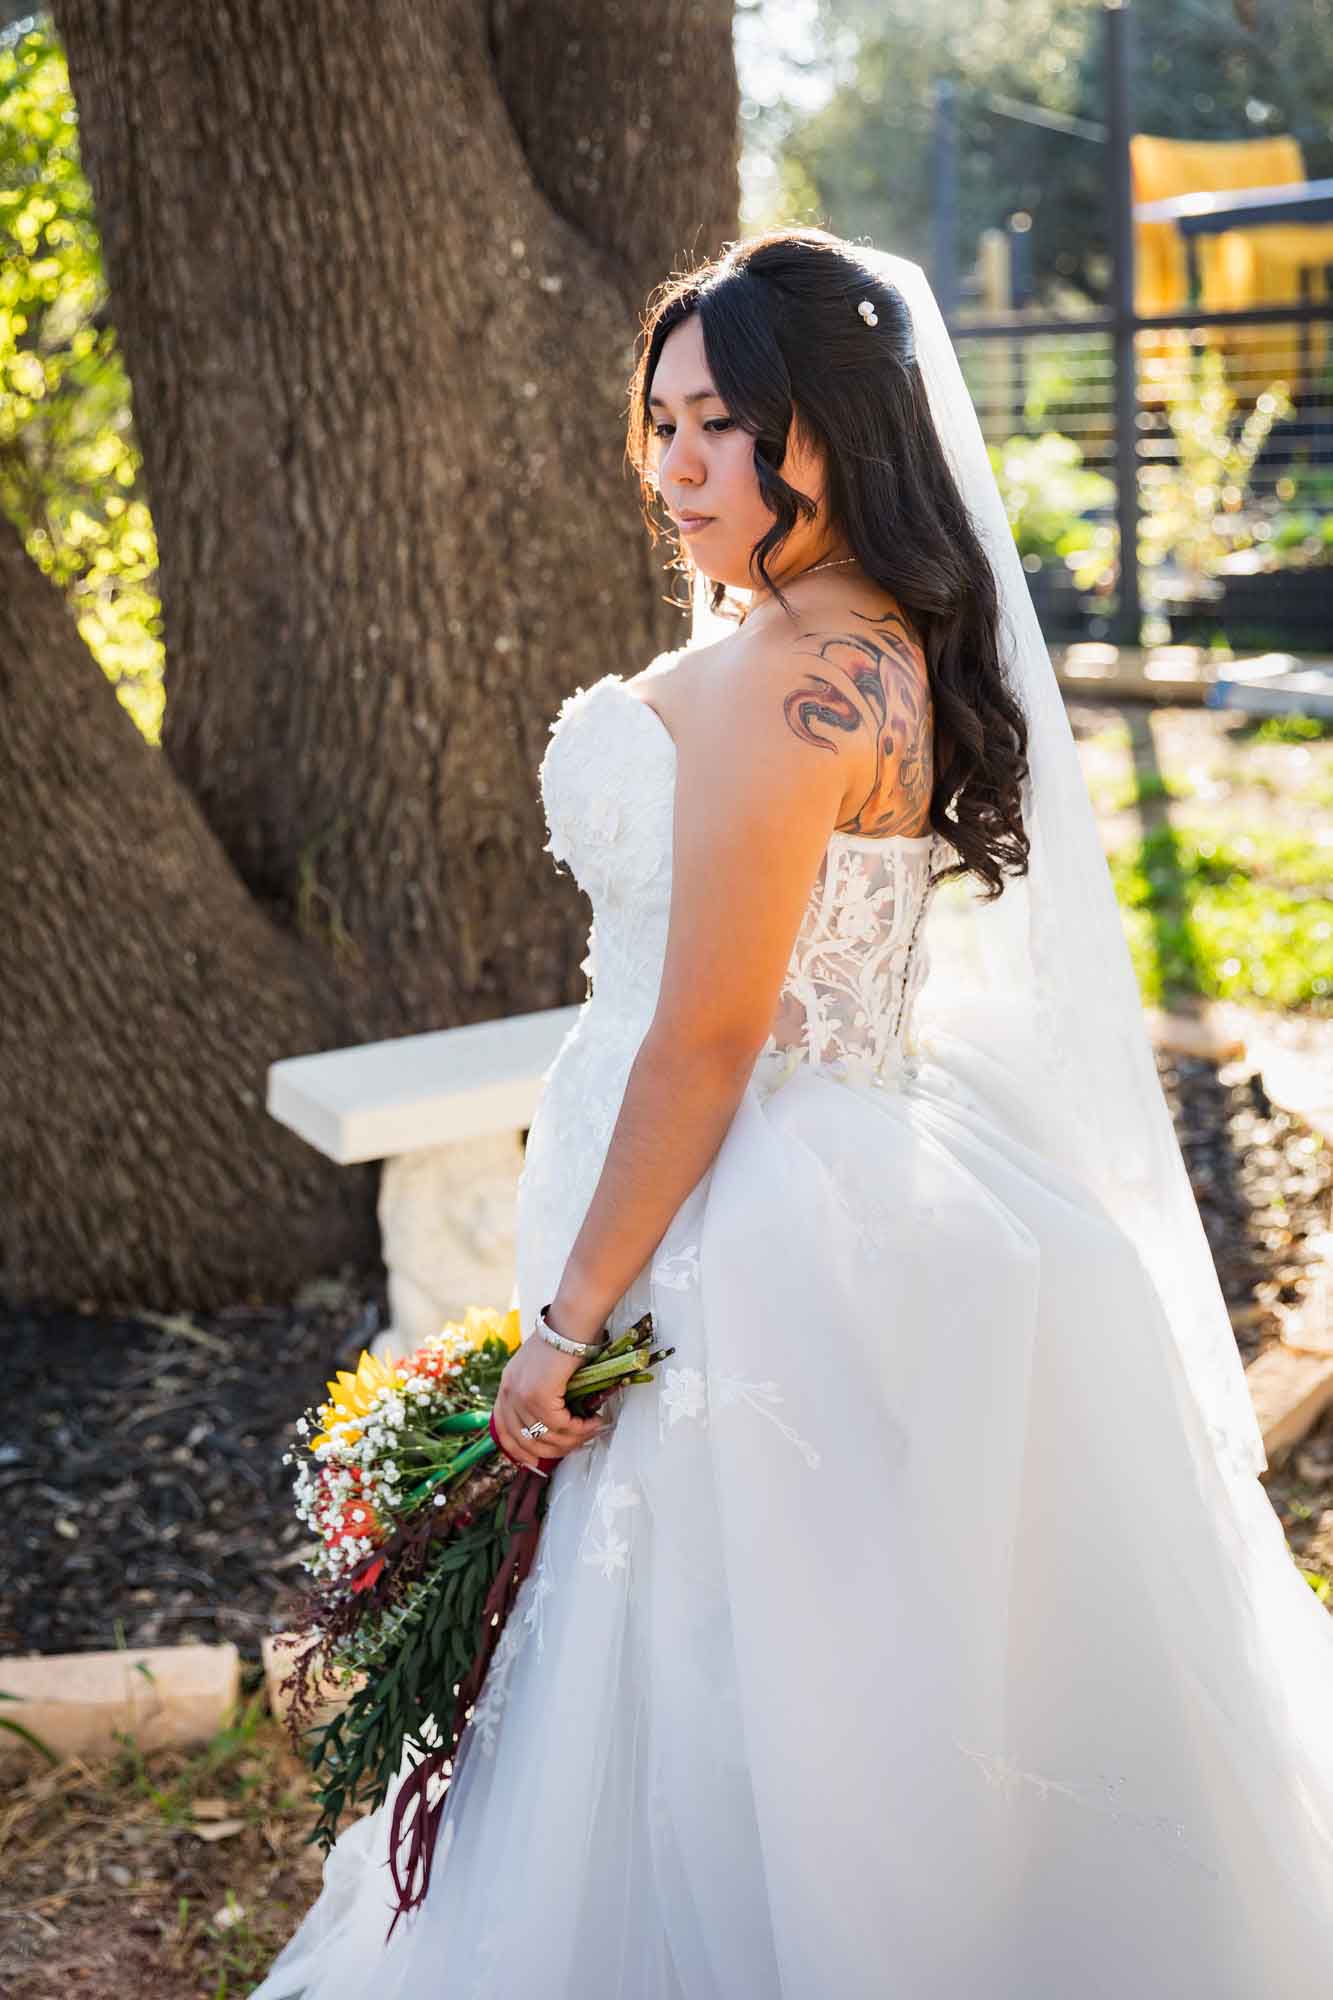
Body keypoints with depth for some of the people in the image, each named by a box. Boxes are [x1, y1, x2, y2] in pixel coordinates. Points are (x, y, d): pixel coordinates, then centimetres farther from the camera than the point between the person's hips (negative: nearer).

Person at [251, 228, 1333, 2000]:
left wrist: (566, 1319, -14)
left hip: (753, 1253, -10)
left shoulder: (774, 679, -22)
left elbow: (705, 1043, -22)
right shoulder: (895, 650, 8)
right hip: (844, 1193, 10)